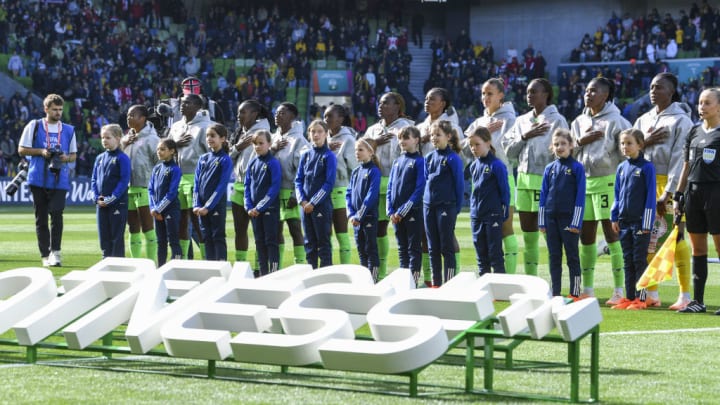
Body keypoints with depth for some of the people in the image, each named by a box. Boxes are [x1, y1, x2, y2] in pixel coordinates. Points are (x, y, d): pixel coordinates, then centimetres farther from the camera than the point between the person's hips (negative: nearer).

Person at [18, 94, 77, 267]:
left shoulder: (68, 130, 11)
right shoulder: (34, 126, 4)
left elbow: (74, 155, 17)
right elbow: (22, 149, 4)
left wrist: (66, 158, -6)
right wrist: (41, 152, -11)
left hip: (60, 180, 0)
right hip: (38, 179, 0)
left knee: (56, 214, -15)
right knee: (41, 218, 4)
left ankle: (55, 252, -13)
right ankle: (45, 255, 10)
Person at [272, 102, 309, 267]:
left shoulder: (298, 140, -8)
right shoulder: (273, 138, 14)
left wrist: (296, 195, -17)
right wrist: (273, 149, -7)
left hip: (290, 193, -7)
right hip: (273, 191, 7)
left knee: (295, 229, -6)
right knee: (275, 230, 10)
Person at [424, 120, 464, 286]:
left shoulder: (453, 158, -7)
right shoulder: (429, 158, 11)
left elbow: (459, 184, -5)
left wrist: (457, 208, -6)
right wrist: (426, 201, 12)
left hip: (446, 206, -6)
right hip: (429, 206, 6)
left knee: (447, 247, -3)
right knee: (433, 248, 8)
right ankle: (436, 284, 13)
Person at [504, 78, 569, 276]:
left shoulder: (557, 120, -4)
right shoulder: (522, 121, 15)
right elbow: (509, 150, 11)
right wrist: (525, 136, -5)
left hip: (545, 180, -6)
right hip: (524, 180, 7)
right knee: (528, 233, 9)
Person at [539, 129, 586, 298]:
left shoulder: (577, 168, -2)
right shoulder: (549, 168, 10)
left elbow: (580, 195, -5)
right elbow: (543, 195, 12)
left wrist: (576, 222, -11)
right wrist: (542, 221, 6)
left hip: (569, 219, -4)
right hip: (551, 219, 4)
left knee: (572, 257, 1)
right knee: (554, 257, 7)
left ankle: (575, 293, 4)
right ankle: (555, 294, 12)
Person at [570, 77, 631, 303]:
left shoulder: (616, 121, -4)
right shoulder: (579, 122, 15)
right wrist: (580, 142, -4)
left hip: (607, 181, -6)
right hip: (583, 181, 6)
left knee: (612, 234, -7)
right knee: (586, 237, 9)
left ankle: (619, 290, -5)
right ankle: (587, 289, 17)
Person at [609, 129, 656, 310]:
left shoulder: (647, 167, -7)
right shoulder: (621, 168, 9)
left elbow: (650, 196, -9)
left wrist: (647, 222, -12)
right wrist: (614, 217, 9)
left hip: (640, 221, -6)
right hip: (624, 221, 6)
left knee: (639, 260, -2)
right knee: (627, 260, 9)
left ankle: (640, 298, 2)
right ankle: (629, 297, 14)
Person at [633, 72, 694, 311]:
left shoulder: (681, 121, -5)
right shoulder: (644, 120, 16)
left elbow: (680, 160, -12)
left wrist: (668, 193, -18)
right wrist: (646, 142, -8)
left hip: (671, 185, -6)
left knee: (676, 239, -7)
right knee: (648, 239, 4)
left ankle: (685, 295, -3)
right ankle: (651, 294, 10)